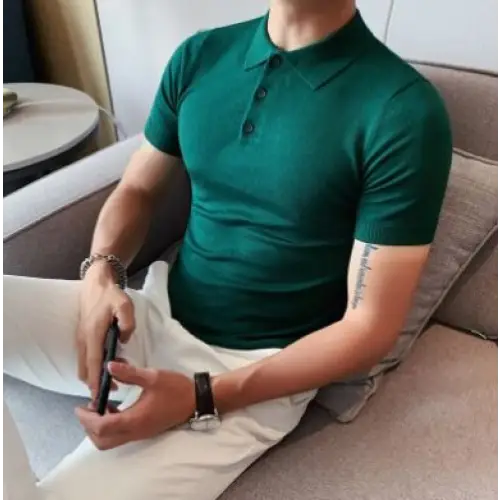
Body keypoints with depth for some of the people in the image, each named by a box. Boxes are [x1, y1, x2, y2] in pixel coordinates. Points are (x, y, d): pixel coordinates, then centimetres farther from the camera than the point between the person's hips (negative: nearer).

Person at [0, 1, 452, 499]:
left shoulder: (404, 110, -16)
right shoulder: (200, 55, 1)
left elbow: (371, 327, -14)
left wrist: (202, 397, -21)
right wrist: (101, 273, -10)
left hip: (252, 369, -5)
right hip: (153, 315, 6)